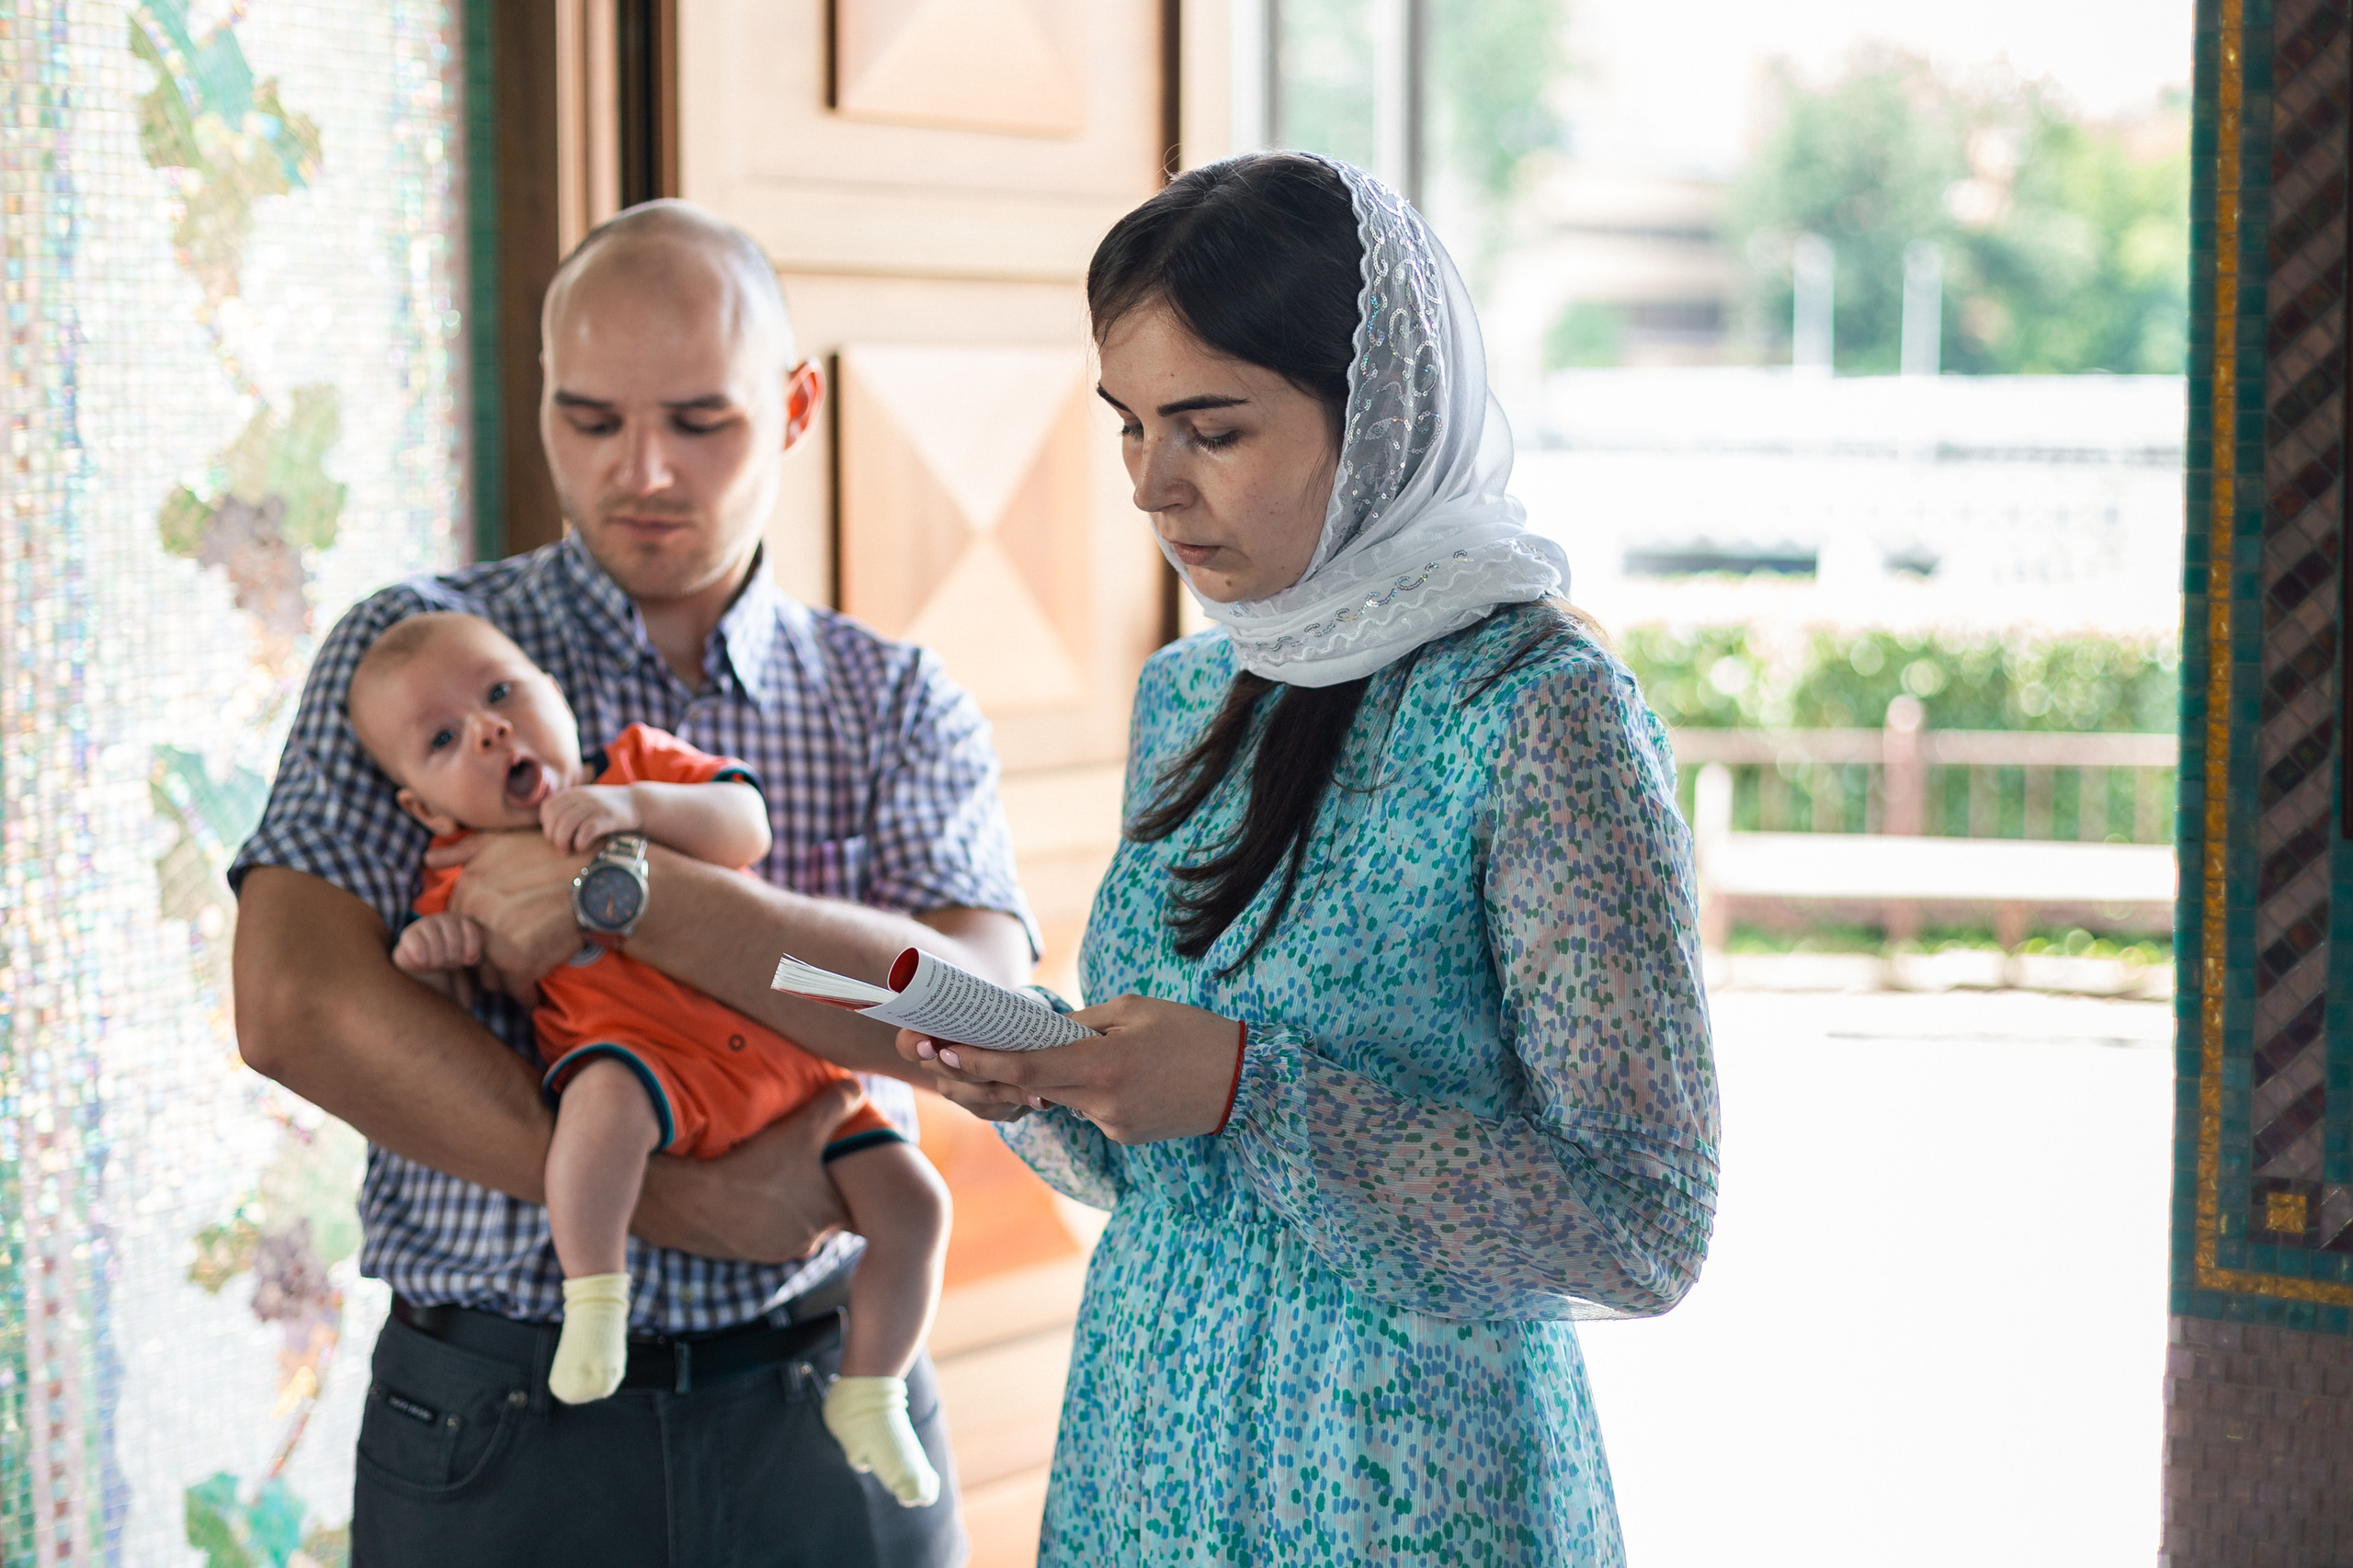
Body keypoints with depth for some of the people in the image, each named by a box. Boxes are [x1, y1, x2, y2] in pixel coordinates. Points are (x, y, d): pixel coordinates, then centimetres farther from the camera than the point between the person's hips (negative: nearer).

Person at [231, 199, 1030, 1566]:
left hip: (821, 1414, 1)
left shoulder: (898, 701, 4)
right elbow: (298, 1007, -14)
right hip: (493, 1431, -1)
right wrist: (675, 1202, -18)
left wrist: (626, 889, -23)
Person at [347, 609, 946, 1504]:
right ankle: (594, 1303, -22)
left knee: (911, 1199, -5)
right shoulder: (468, 884, 4)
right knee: (607, 1095, -39)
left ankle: (867, 1398, 15)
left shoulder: (644, 761, 10)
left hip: (785, 1065, 4)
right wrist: (426, 967, -19)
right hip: (649, 1064, -4)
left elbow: (747, 830, -7)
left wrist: (635, 803, -21)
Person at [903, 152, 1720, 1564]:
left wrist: (1251, 1090, -24)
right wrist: (1037, 1090, -7)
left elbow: (1648, 1234, -19)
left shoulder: (1542, 713, -16)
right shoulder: (1188, 699, 6)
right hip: (1142, 1448, 7)